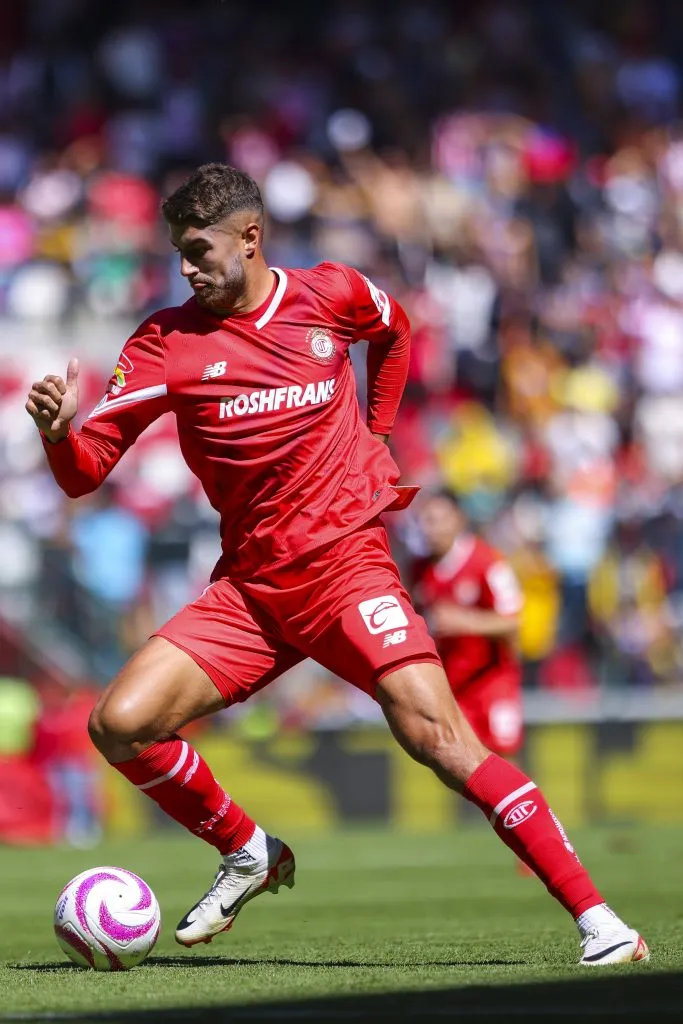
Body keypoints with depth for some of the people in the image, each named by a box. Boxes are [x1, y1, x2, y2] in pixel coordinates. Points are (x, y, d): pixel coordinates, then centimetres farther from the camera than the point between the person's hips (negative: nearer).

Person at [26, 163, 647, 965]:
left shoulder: (333, 295, 0)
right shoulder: (166, 342, -1)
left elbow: (393, 333, 25)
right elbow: (84, 472, -4)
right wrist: (57, 431, -26)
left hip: (344, 560, -3)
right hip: (247, 586, 3)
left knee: (435, 735, -19)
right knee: (119, 724, -11)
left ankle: (596, 920, -16)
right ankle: (249, 855, 14)